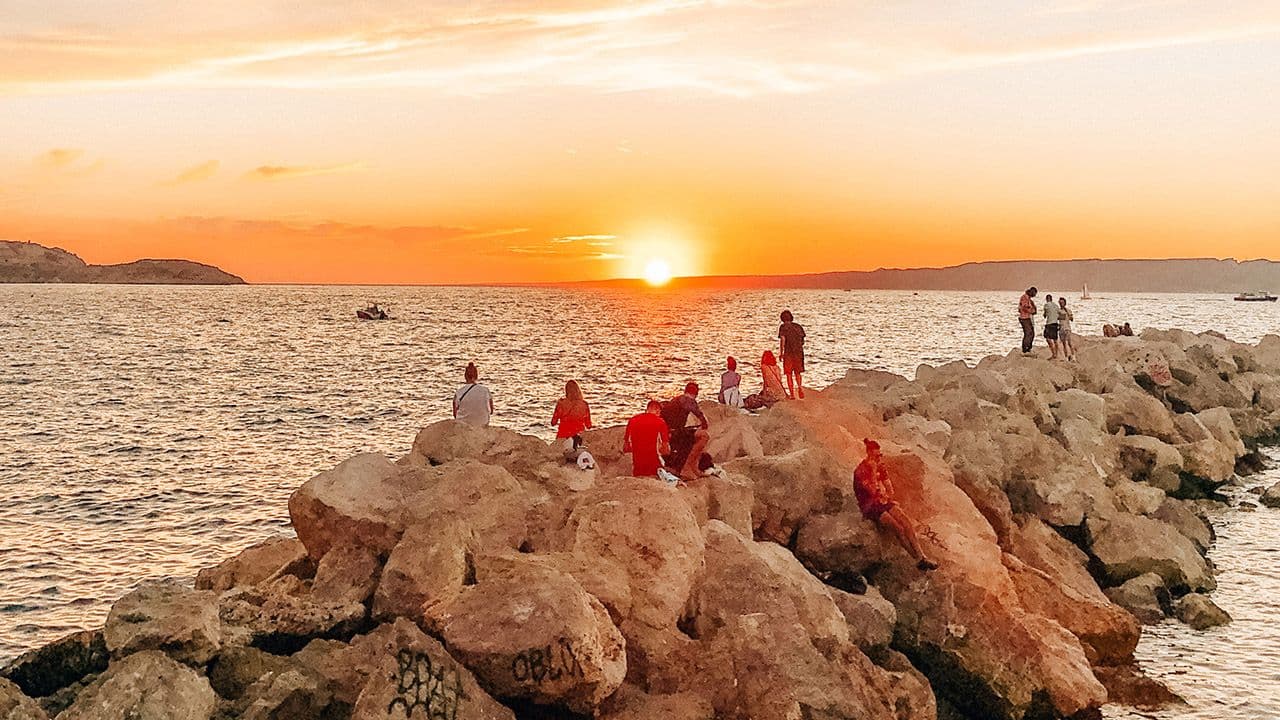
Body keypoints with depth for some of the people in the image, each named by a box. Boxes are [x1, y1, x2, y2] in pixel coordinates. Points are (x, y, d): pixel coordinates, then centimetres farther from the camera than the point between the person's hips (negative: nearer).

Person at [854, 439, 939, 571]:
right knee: (898, 528, -23)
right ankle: (918, 559, -18)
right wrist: (873, 471, -20)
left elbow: (889, 487, 16)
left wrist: (887, 497, -4)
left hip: (884, 502, 7)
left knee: (907, 522, -18)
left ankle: (922, 556, -22)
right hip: (870, 507, -7)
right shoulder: (861, 471, -13)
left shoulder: (880, 467, 10)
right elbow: (872, 491, -20)